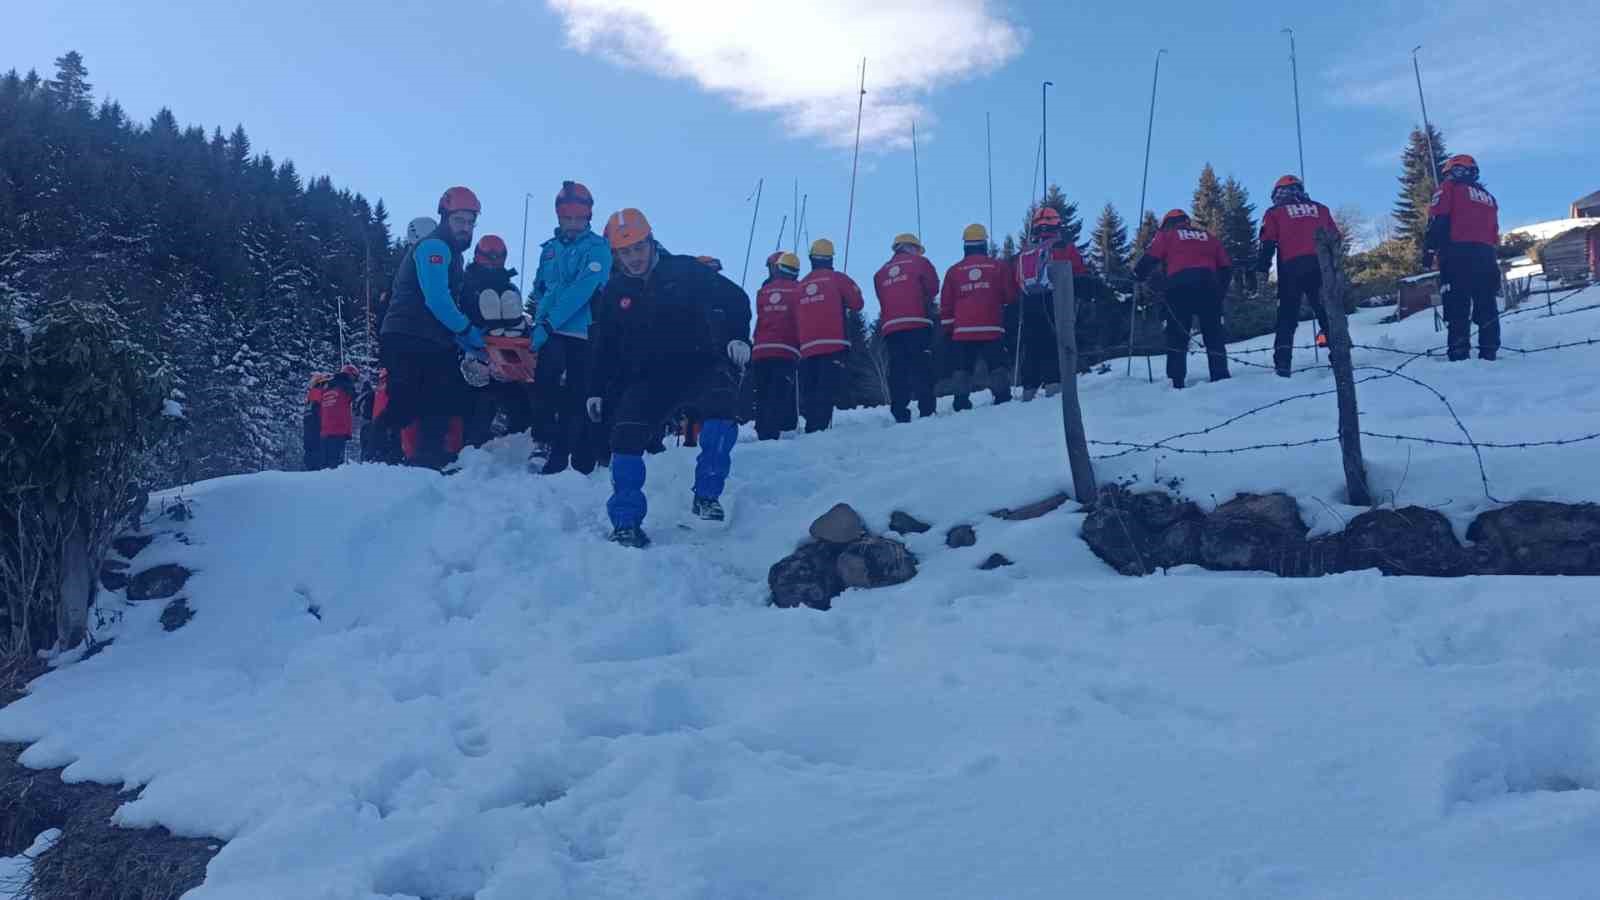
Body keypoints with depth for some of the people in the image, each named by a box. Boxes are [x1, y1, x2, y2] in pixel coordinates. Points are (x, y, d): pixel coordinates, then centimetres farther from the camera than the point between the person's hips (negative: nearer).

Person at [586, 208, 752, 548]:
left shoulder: (684, 271, -4)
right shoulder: (615, 291, 6)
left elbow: (735, 298, -2)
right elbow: (604, 346, 16)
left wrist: (738, 337, -16)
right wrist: (597, 390, 13)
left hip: (699, 367, -2)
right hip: (649, 379, 3)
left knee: (721, 404, -32)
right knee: (626, 436, -17)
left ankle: (706, 494, -20)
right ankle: (626, 522, -5)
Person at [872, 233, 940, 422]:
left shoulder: (881, 273, 19)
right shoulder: (919, 262, 7)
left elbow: (882, 300, 14)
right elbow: (933, 288, 6)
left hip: (891, 327, 4)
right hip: (918, 324, -4)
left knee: (897, 371, 3)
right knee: (922, 368, -5)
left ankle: (900, 414, -1)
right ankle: (927, 410, -12)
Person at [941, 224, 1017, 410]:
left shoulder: (953, 271, 5)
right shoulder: (998, 267, 1)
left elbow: (946, 305, 7)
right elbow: (1011, 296, 6)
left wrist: (947, 329, 14)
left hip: (962, 331, 1)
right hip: (992, 329, -1)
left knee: (963, 368, 7)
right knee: (997, 366, 3)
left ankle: (962, 402, 2)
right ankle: (1002, 398, -4)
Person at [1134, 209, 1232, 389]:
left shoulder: (1166, 235, 19)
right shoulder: (1207, 236, 29)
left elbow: (1150, 258, 3)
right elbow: (1226, 266, 22)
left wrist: (1137, 275, 15)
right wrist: (1220, 291, 28)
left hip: (1180, 284, -2)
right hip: (1209, 283, 3)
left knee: (1177, 335, 0)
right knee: (1214, 334, 9)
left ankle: (1176, 382, -9)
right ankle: (1221, 378, 1)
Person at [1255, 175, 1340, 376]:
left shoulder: (1275, 213, 11)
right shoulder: (1320, 209, 21)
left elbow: (1267, 246, 0)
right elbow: (1335, 240, 17)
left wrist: (1261, 273, -3)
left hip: (1292, 268, -2)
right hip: (1321, 266, 2)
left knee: (1287, 316, 1)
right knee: (1327, 312, 9)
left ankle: (1282, 361, -10)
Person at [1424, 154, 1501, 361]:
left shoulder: (1449, 187, 8)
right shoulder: (1488, 196, 26)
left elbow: (1437, 221, -7)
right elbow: (1495, 233, 21)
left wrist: (1429, 251, -9)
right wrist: (1491, 262, 23)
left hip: (1458, 254, -6)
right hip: (1486, 256, 6)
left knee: (1457, 307, -9)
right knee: (1486, 307, 9)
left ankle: (1459, 354, -16)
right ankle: (1489, 353, 7)